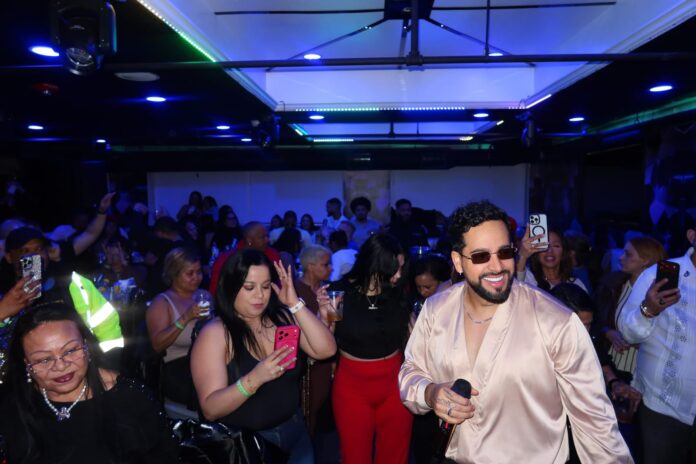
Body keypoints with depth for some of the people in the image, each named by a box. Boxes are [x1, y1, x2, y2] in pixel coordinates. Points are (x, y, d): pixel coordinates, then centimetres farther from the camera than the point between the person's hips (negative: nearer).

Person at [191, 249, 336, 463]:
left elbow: (326, 350, -12)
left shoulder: (282, 317, -3)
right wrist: (253, 379, -36)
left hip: (293, 429, 4)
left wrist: (295, 304, -18)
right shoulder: (214, 333, -15)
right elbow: (210, 410, -20)